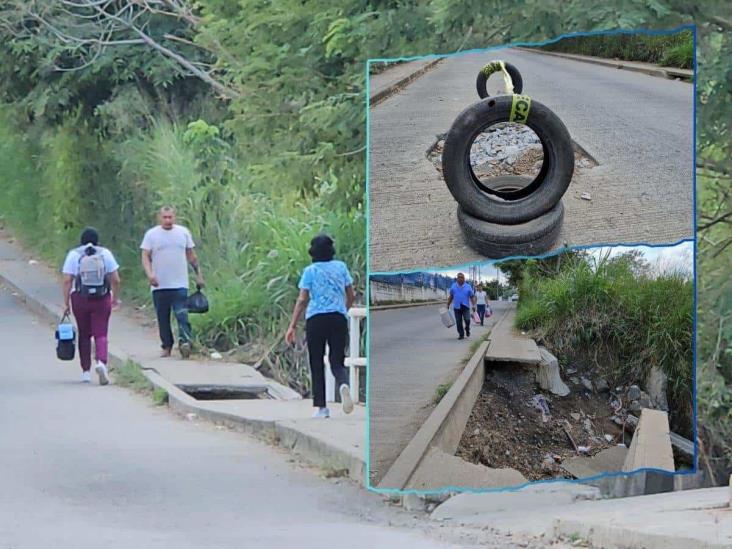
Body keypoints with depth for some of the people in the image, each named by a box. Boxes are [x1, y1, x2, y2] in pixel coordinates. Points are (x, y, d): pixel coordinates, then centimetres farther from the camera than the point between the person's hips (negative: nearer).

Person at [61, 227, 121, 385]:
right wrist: (115, 298, 13)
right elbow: (115, 280, 1)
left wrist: (66, 303, -2)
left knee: (84, 335, 12)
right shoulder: (105, 254, 3)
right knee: (101, 334, 1)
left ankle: (86, 371, 14)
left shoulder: (73, 255, 1)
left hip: (80, 299, 0)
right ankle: (101, 361, -25)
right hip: (102, 299, 0)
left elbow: (67, 281, -5)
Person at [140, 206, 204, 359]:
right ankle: (166, 347, 13)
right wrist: (150, 274, -17)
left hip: (180, 284, -1)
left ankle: (184, 342, -24)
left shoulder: (183, 232, 8)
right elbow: (145, 257, -1)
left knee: (182, 315, -14)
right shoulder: (151, 234, 3)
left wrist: (198, 275, 14)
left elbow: (192, 256, 15)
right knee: (163, 318, 6)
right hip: (159, 286, 1)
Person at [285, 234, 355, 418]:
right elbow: (351, 296, 10)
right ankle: (343, 384, -28)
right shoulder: (341, 267, 8)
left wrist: (292, 326, -5)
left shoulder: (310, 271, 0)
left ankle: (321, 407, 3)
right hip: (338, 319, 2)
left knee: (317, 364, 7)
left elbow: (302, 300, -6)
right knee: (337, 362, 6)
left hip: (316, 319, -2)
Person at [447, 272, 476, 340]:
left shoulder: (468, 287, 2)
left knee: (467, 320, -12)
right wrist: (448, 305, 13)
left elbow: (472, 297, 3)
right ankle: (461, 334, 12)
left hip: (465, 307, -2)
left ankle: (467, 329, 17)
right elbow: (451, 296, 16)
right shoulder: (453, 286, 8)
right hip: (457, 307, 2)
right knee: (458, 322, 1)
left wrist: (474, 305, -8)